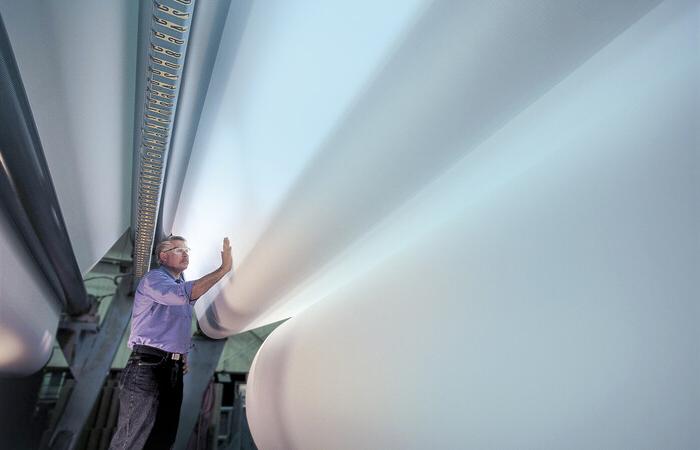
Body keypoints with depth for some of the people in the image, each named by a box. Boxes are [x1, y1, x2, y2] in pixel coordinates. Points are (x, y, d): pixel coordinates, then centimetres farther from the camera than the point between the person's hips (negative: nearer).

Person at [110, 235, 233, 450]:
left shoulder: (181, 285, 19)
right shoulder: (154, 278, -7)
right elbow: (183, 294, -30)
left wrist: (182, 355, 14)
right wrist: (223, 269, -31)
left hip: (174, 369, 9)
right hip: (148, 366, -9)